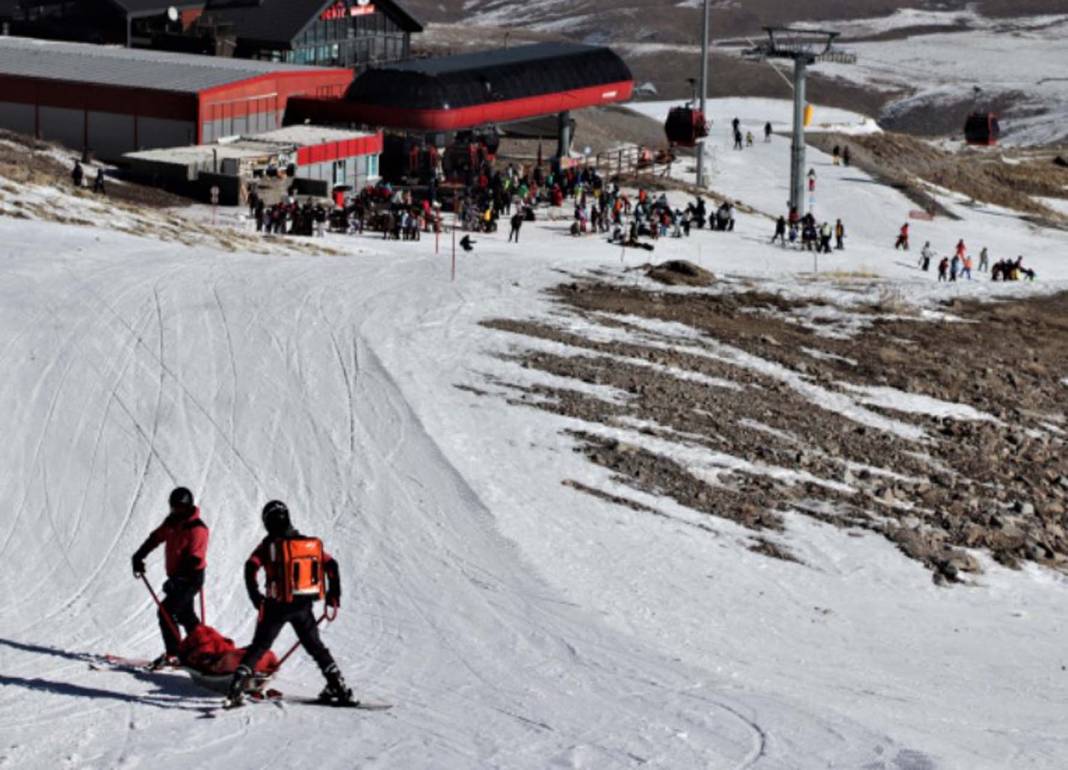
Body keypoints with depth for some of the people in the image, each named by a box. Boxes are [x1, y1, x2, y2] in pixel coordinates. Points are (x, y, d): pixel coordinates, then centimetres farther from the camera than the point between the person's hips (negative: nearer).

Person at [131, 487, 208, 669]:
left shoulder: (197, 529, -22)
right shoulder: (172, 522, 4)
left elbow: (194, 560, -25)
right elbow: (155, 538, 12)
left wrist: (176, 578, -29)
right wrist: (138, 557, 2)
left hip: (190, 579, -9)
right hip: (177, 577, 9)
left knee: (167, 611, -14)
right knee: (185, 614, 19)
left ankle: (172, 655, -10)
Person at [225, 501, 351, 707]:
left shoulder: (269, 545, -3)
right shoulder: (310, 543, 8)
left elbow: (251, 568, -15)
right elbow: (331, 565, 8)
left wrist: (256, 598, -10)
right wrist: (334, 594, 15)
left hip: (277, 605, -3)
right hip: (304, 606, 3)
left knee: (258, 647, 3)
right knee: (316, 647, 20)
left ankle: (235, 691, -8)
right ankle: (339, 687, 17)